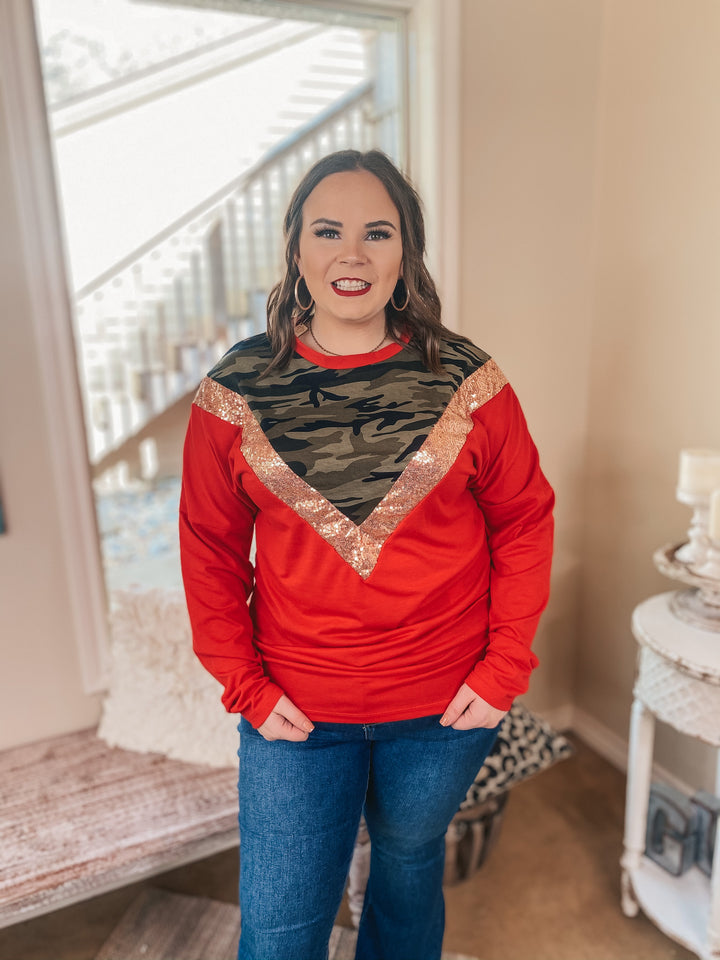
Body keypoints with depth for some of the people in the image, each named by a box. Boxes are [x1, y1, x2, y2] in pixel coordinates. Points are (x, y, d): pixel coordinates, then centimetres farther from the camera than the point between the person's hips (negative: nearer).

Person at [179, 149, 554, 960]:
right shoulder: (234, 392, -8)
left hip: (446, 709, 1)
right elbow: (210, 550, -1)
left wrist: (504, 668, -5)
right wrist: (245, 686, -4)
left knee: (410, 859, 27)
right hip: (296, 713, 0)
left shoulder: (468, 382, -9)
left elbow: (524, 522, -2)